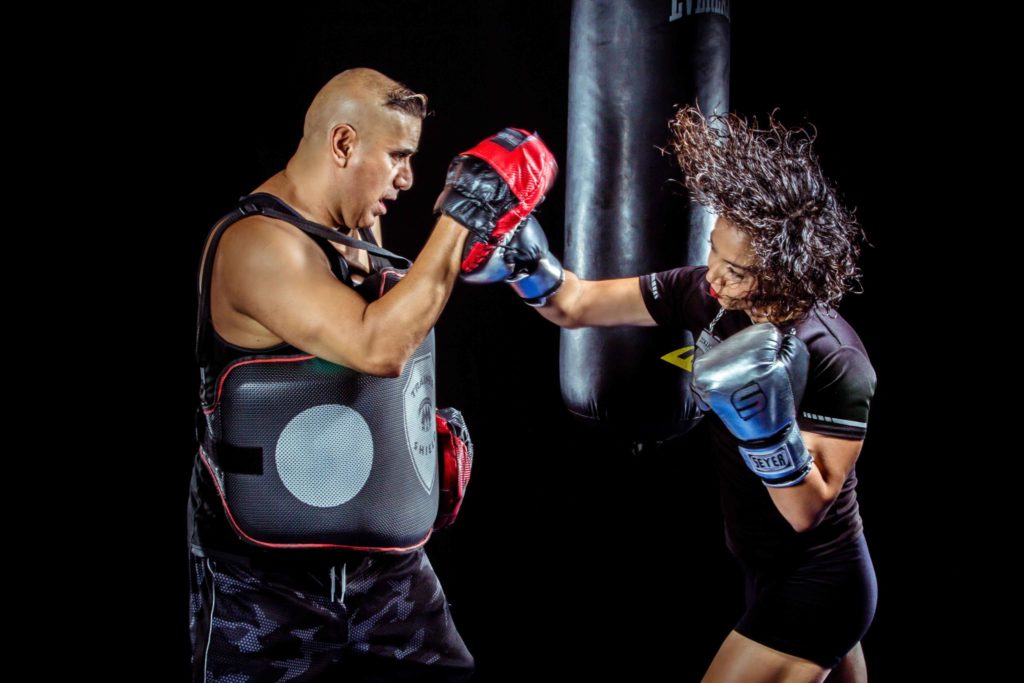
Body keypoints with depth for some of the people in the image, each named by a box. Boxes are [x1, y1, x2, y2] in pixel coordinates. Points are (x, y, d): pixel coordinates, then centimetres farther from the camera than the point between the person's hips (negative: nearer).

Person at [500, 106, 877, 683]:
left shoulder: (837, 362, -26)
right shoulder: (708, 295, -10)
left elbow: (806, 511, -24)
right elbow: (576, 305, -5)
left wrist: (768, 427, -40)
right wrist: (525, 257, -24)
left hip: (815, 587, -7)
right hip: (771, 572, 7)